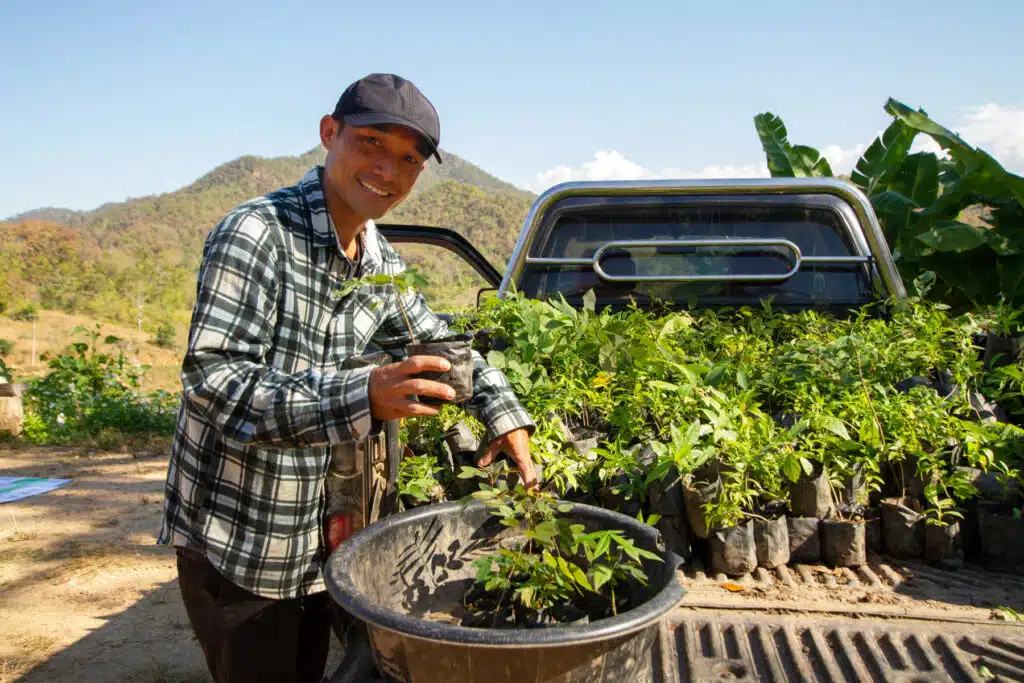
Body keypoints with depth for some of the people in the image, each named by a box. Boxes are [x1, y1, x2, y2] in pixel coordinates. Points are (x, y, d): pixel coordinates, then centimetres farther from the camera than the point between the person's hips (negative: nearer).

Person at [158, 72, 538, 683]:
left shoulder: (384, 265, 4)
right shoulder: (256, 235, -20)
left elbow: (443, 345, 17)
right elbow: (211, 381, -27)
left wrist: (504, 415, 2)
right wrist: (361, 398, -39)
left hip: (320, 541, 7)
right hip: (235, 542, -6)